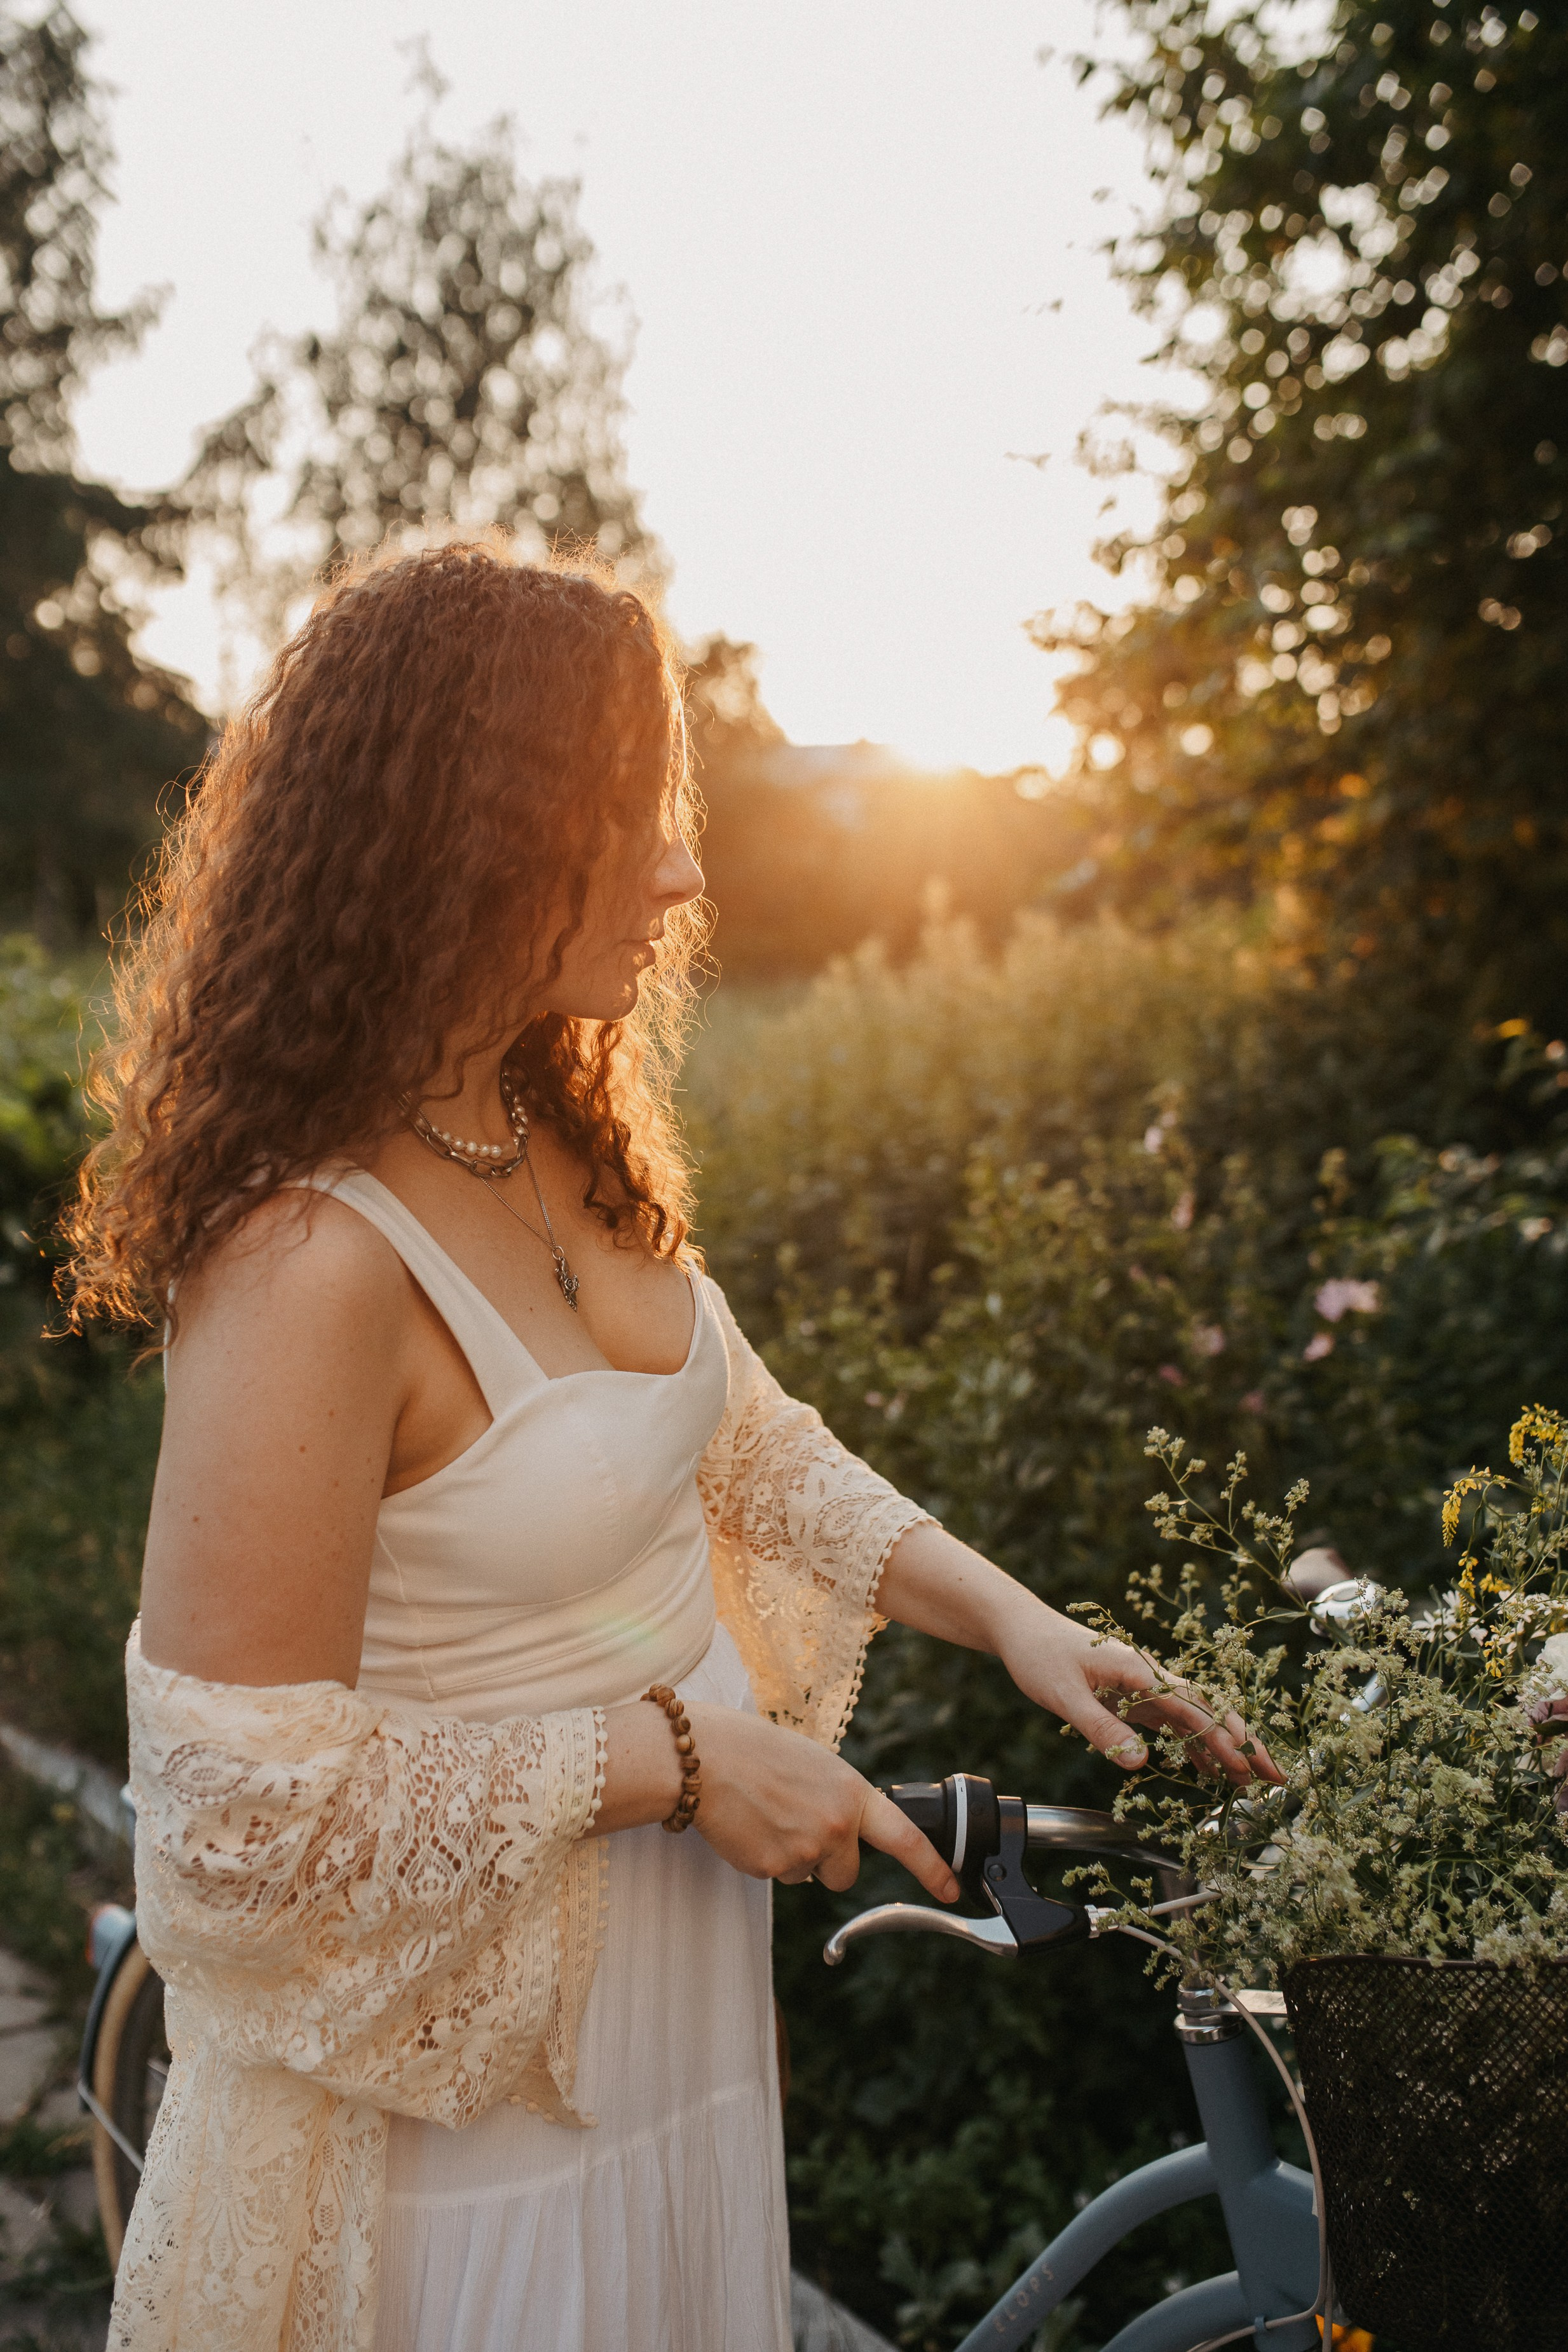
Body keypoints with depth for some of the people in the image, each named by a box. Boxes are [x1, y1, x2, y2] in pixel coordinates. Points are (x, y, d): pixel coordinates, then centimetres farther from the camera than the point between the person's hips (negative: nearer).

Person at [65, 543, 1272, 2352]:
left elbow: (743, 1440, 10)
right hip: (471, 2063, -8)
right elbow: (253, 1802, -26)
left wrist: (1005, 1612, 2)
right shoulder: (315, 1262, -29)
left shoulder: (557, 1153, -2)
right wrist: (679, 1760, -21)